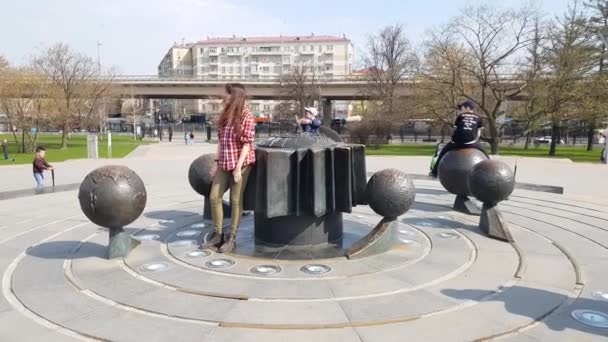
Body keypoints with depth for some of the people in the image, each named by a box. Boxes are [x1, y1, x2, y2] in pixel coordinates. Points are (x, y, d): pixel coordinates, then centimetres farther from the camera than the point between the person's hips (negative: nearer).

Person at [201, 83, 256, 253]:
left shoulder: (247, 116, -9)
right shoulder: (226, 115, 12)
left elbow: (247, 143, -13)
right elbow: (221, 140, 15)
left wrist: (238, 167, -17)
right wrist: (217, 162, 11)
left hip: (241, 164, -7)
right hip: (224, 164, 7)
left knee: (236, 200, 1)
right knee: (214, 197, 6)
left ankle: (231, 239, 10)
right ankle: (217, 235, 19)